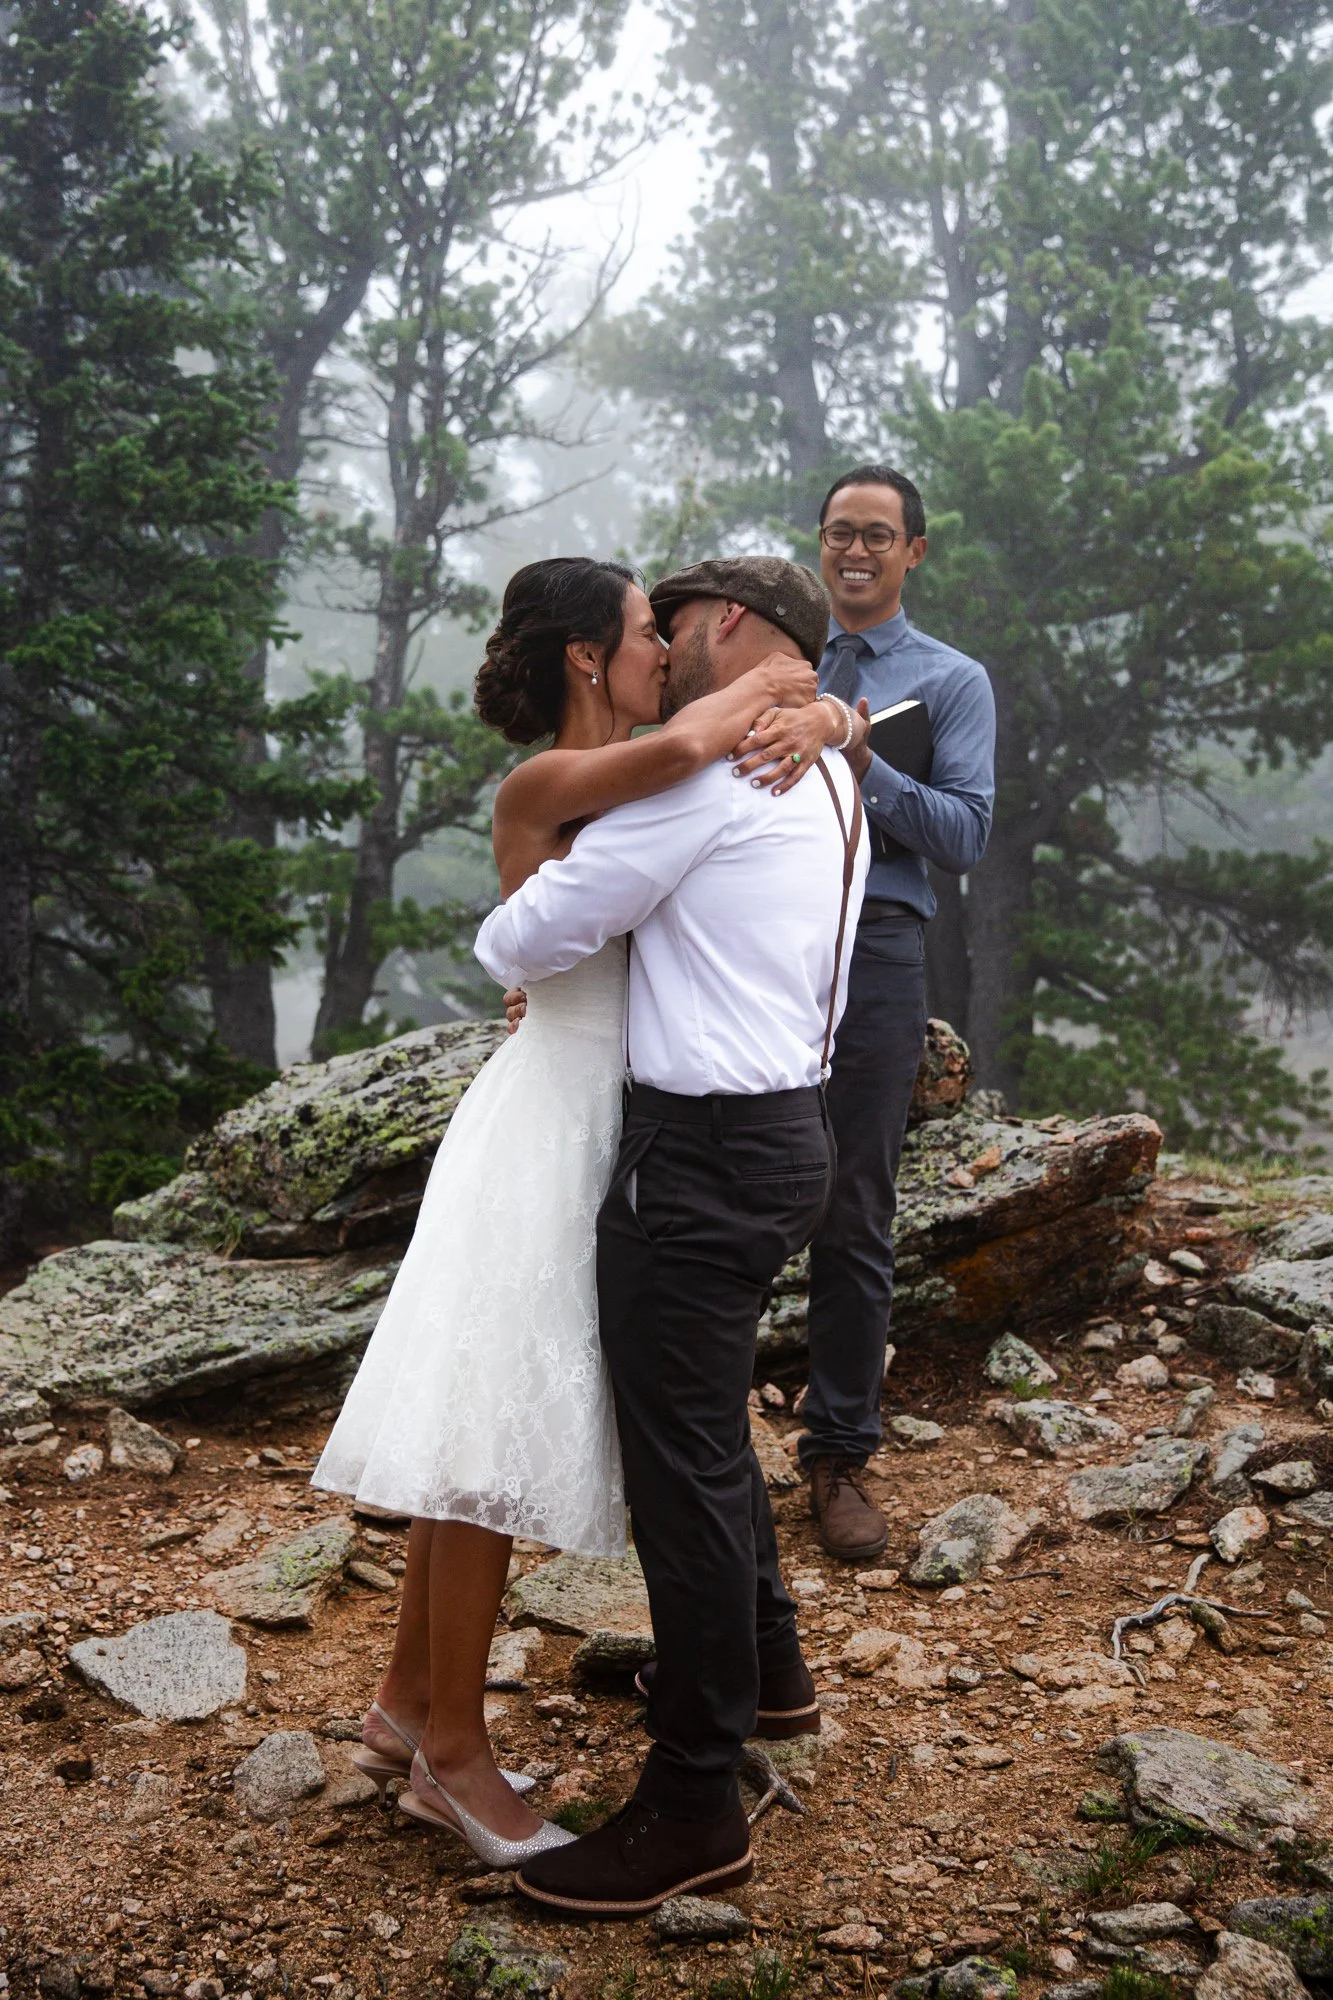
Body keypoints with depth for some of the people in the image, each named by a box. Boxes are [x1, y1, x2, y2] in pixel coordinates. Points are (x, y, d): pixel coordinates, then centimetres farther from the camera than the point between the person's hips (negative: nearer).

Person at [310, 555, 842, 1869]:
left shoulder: (628, 785, 12)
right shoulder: (542, 786, -14)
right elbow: (688, 745, -32)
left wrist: (802, 713, 3)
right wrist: (773, 676, -14)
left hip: (596, 1123, 9)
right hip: (547, 1125, -9)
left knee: (479, 1433, 14)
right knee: (492, 1432, -1)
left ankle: (406, 1708, 26)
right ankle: (451, 1754, 12)